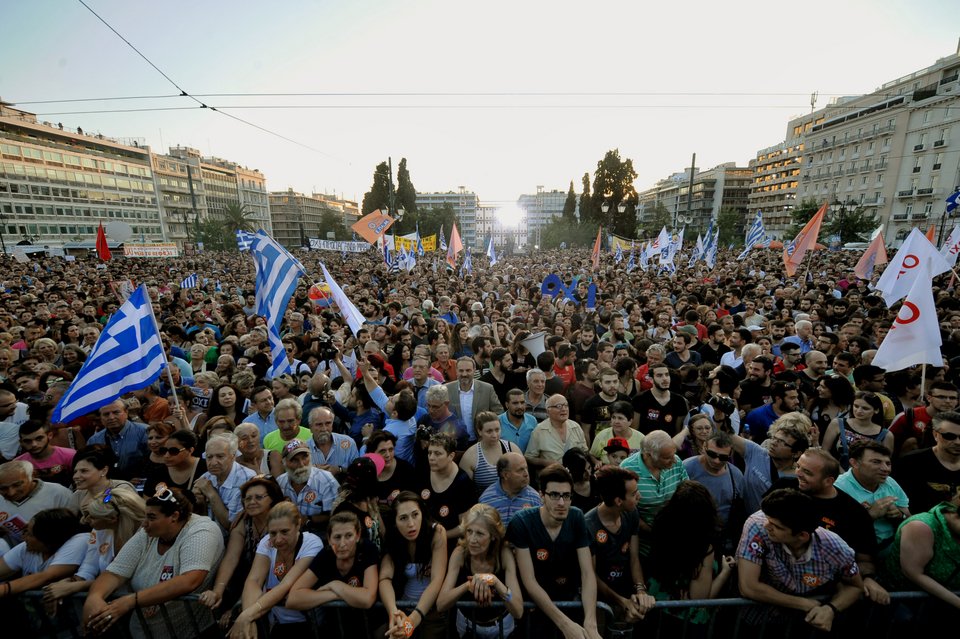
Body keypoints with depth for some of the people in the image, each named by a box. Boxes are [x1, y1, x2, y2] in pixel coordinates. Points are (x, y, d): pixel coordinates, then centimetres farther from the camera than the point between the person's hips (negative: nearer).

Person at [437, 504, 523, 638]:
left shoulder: (504, 554, -23)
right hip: (467, 622, 1)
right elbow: (440, 605, -24)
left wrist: (495, 581, -41)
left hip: (502, 624, -1)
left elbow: (518, 611, -26)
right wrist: (468, 584, -40)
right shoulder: (460, 553, -20)